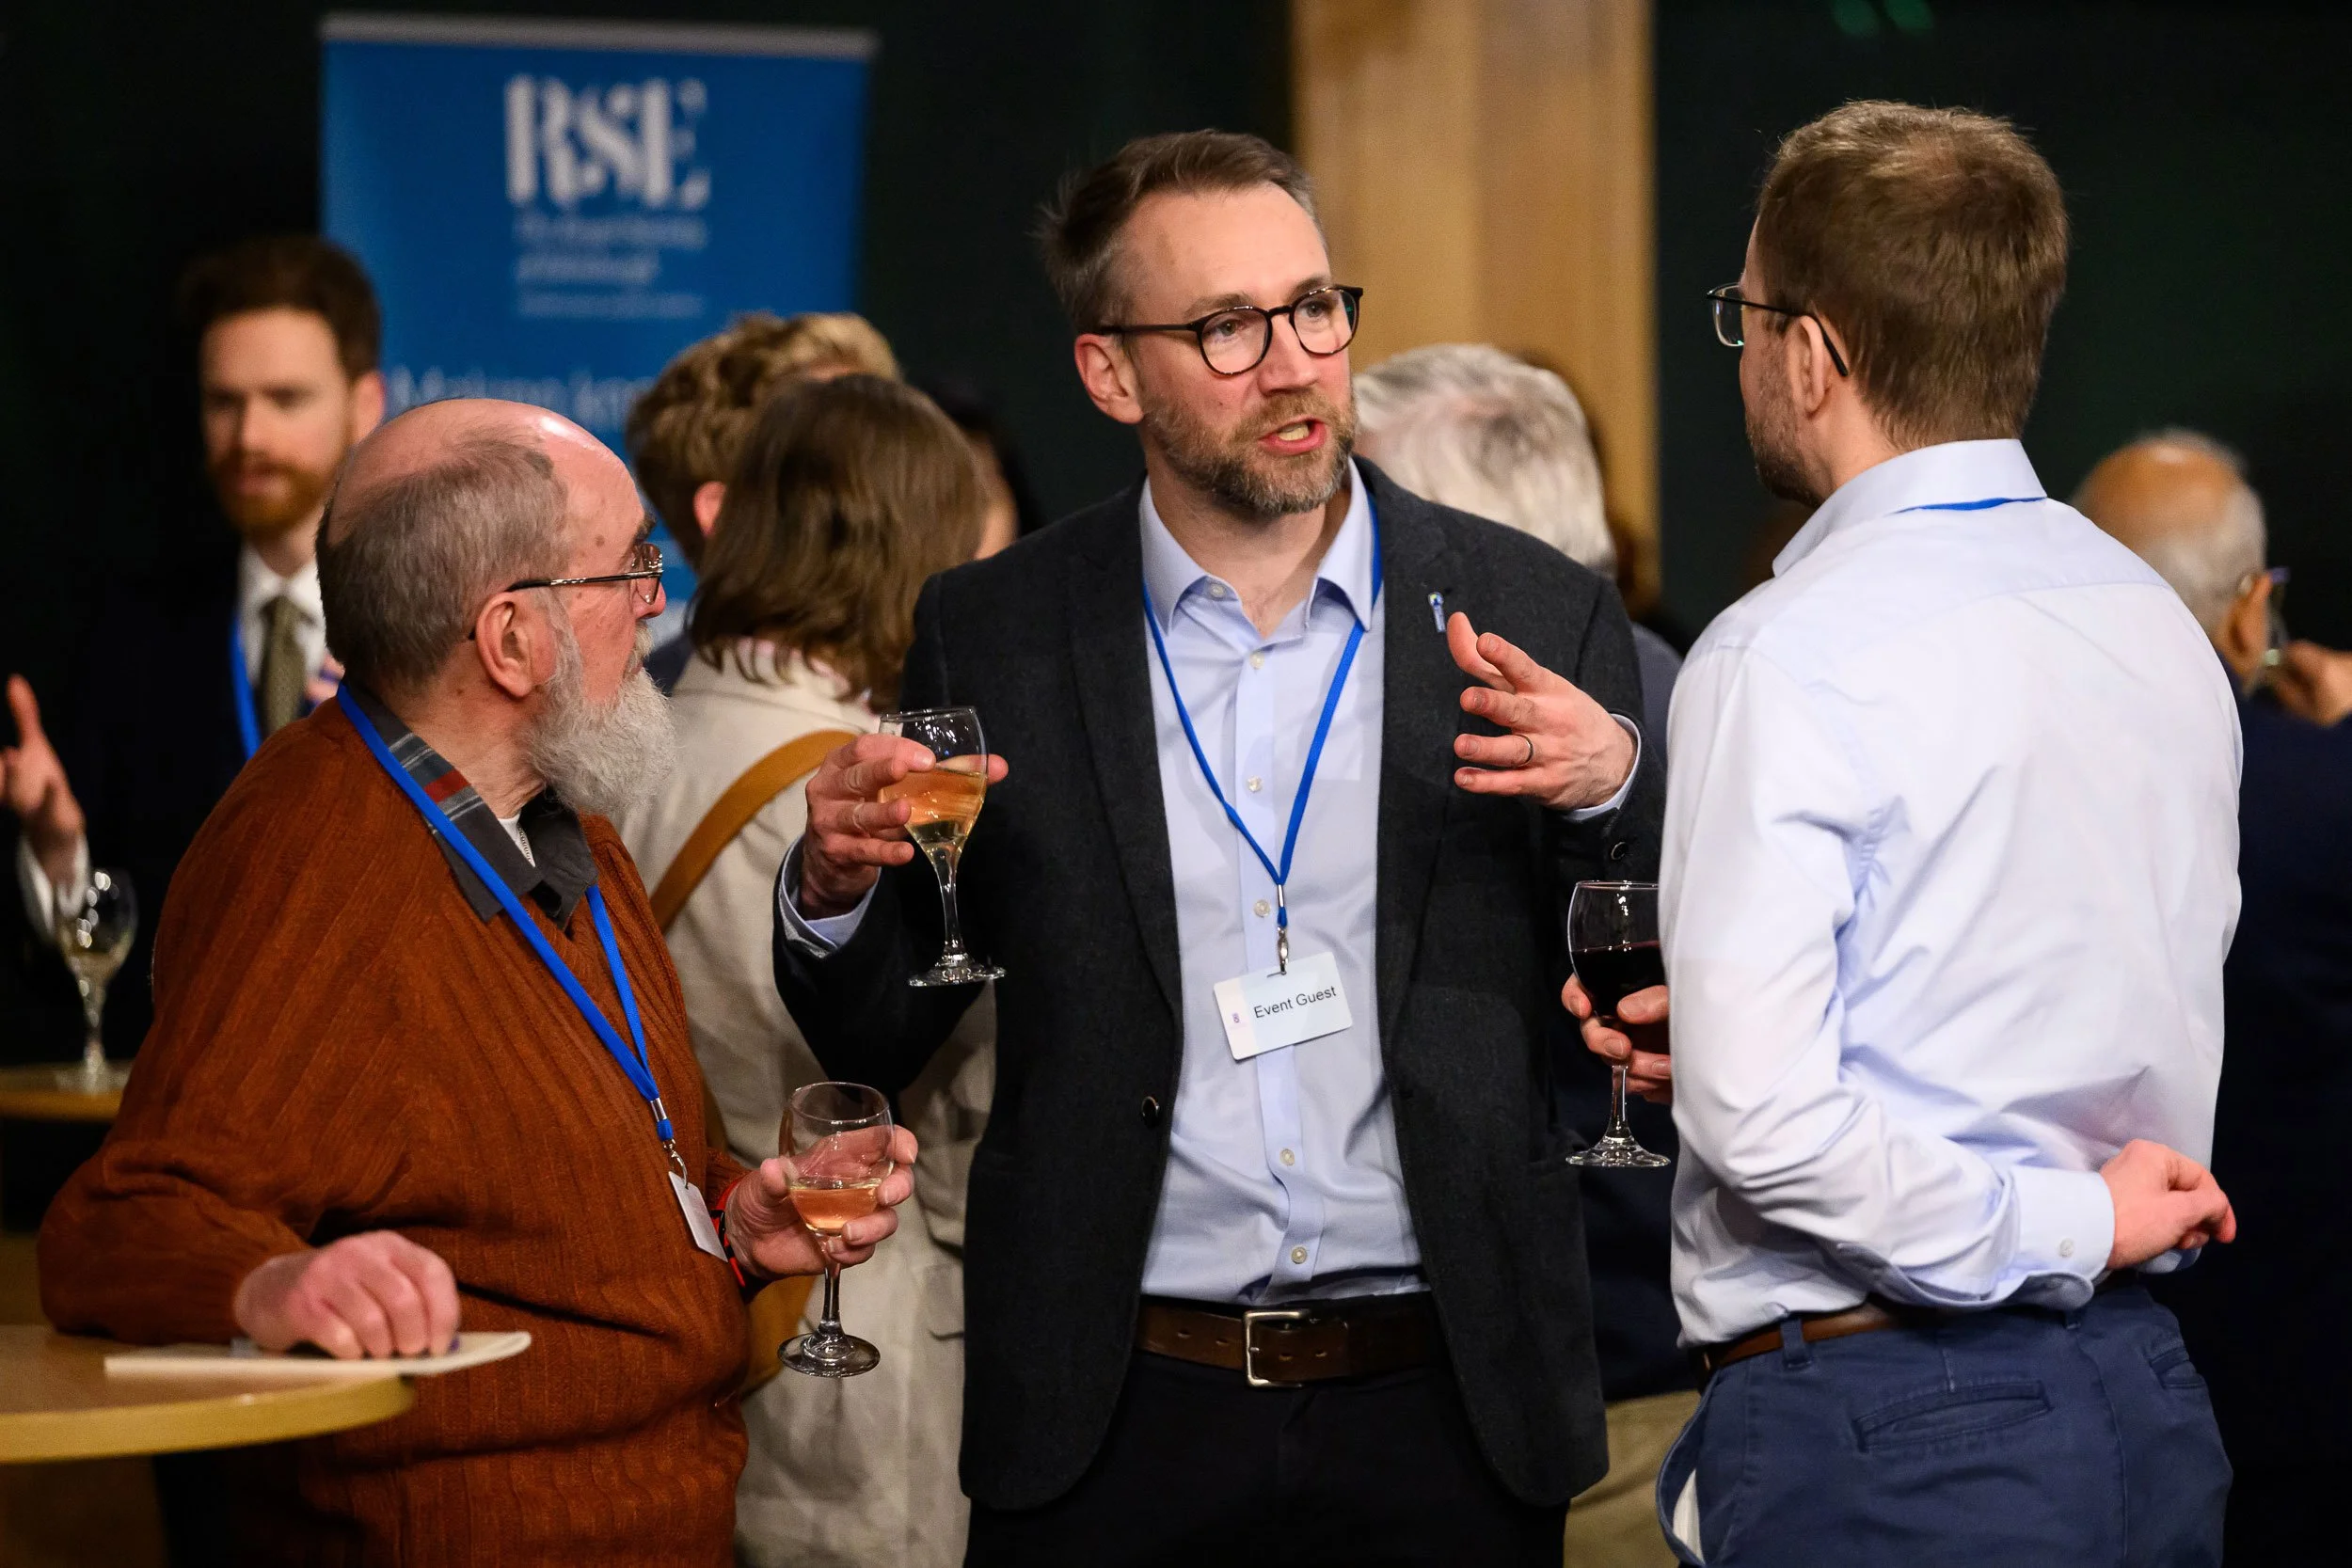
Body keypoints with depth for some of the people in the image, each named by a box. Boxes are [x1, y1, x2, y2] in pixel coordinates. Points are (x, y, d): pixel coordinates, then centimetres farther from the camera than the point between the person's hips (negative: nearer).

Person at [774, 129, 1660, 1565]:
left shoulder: (1533, 617, 1)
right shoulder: (993, 637, 3)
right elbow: (875, 1045, 8)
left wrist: (1615, 790, -15)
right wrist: (836, 889, -13)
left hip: (1444, 1410, 0)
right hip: (1116, 1426, 0)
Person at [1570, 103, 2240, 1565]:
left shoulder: (1791, 653, -14)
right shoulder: (2157, 622, 9)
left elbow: (1759, 1122, -22)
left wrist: (2059, 1226, -11)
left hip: (1878, 1446, -8)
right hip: (2144, 1398, 8)